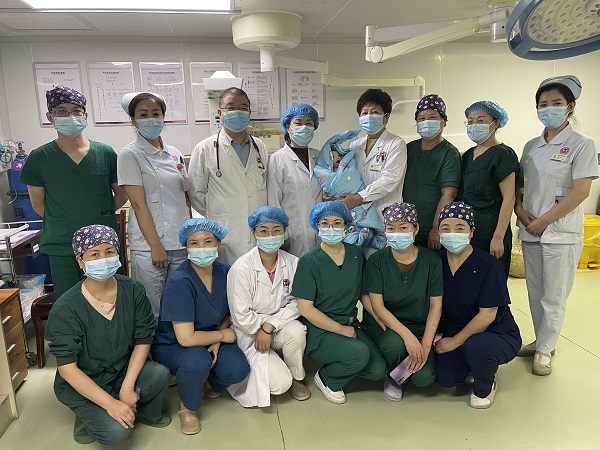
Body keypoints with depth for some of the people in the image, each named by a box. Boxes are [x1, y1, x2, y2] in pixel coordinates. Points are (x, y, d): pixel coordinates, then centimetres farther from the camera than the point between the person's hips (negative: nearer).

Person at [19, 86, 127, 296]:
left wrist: (103, 215, 0)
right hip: (61, 249, 0)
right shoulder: (39, 158, -1)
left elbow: (121, 194, 8)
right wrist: (62, 223, 1)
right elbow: (38, 204, 6)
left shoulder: (105, 153, 0)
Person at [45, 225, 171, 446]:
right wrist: (111, 403, -24)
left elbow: (143, 339, -7)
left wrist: (128, 386, -19)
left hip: (124, 369, 3)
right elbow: (67, 368, -19)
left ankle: (148, 412, 8)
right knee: (116, 431, -23)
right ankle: (88, 416, 12)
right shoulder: (65, 309, -21)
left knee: (160, 374, -26)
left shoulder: (133, 290, -13)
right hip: (81, 384, -3)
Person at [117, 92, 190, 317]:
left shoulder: (174, 153, 11)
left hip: (181, 242, 5)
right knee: (151, 309, 4)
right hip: (148, 246, -5)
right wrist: (156, 246, -13)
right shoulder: (130, 155, -5)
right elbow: (139, 204, -10)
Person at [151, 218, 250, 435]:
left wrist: (217, 341, -10)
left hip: (209, 339, 5)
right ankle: (187, 407, -2)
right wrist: (222, 335, -16)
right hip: (171, 346, -4)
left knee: (238, 370, -21)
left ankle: (211, 383, 17)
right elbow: (186, 338, -30)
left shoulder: (224, 272, -10)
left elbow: (228, 312, 7)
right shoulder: (179, 282, -27)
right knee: (198, 359, -36)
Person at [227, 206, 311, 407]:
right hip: (249, 334, -3)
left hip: (281, 326, 4)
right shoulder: (241, 269, -20)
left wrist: (269, 326, -20)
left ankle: (296, 378, -1)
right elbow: (241, 316, -16)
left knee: (296, 331, -31)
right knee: (281, 383, -20)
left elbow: (296, 302, -10)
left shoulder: (292, 263, -8)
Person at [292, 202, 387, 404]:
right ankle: (325, 379, 3)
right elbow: (305, 308, -14)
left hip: (350, 325, 5)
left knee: (378, 370, -11)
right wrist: (341, 329, -13)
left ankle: (341, 364, 19)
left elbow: (364, 294, 10)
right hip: (319, 332, -5)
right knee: (360, 353, -28)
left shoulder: (355, 254, 3)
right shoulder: (309, 262, -13)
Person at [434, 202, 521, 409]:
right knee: (445, 378, -18)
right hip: (456, 334, 4)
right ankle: (472, 367, 18)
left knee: (475, 346, -37)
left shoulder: (488, 265, -19)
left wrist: (455, 341, -15)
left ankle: (485, 387, -1)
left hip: (498, 334, -4)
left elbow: (488, 315, -18)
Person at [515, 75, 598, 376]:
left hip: (561, 233, -5)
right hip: (530, 232, 5)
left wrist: (543, 221, -15)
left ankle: (544, 349, 21)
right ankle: (541, 342, 31)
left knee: (553, 298, 4)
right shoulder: (531, 147, 9)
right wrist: (520, 211, -6)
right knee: (535, 294, 14)